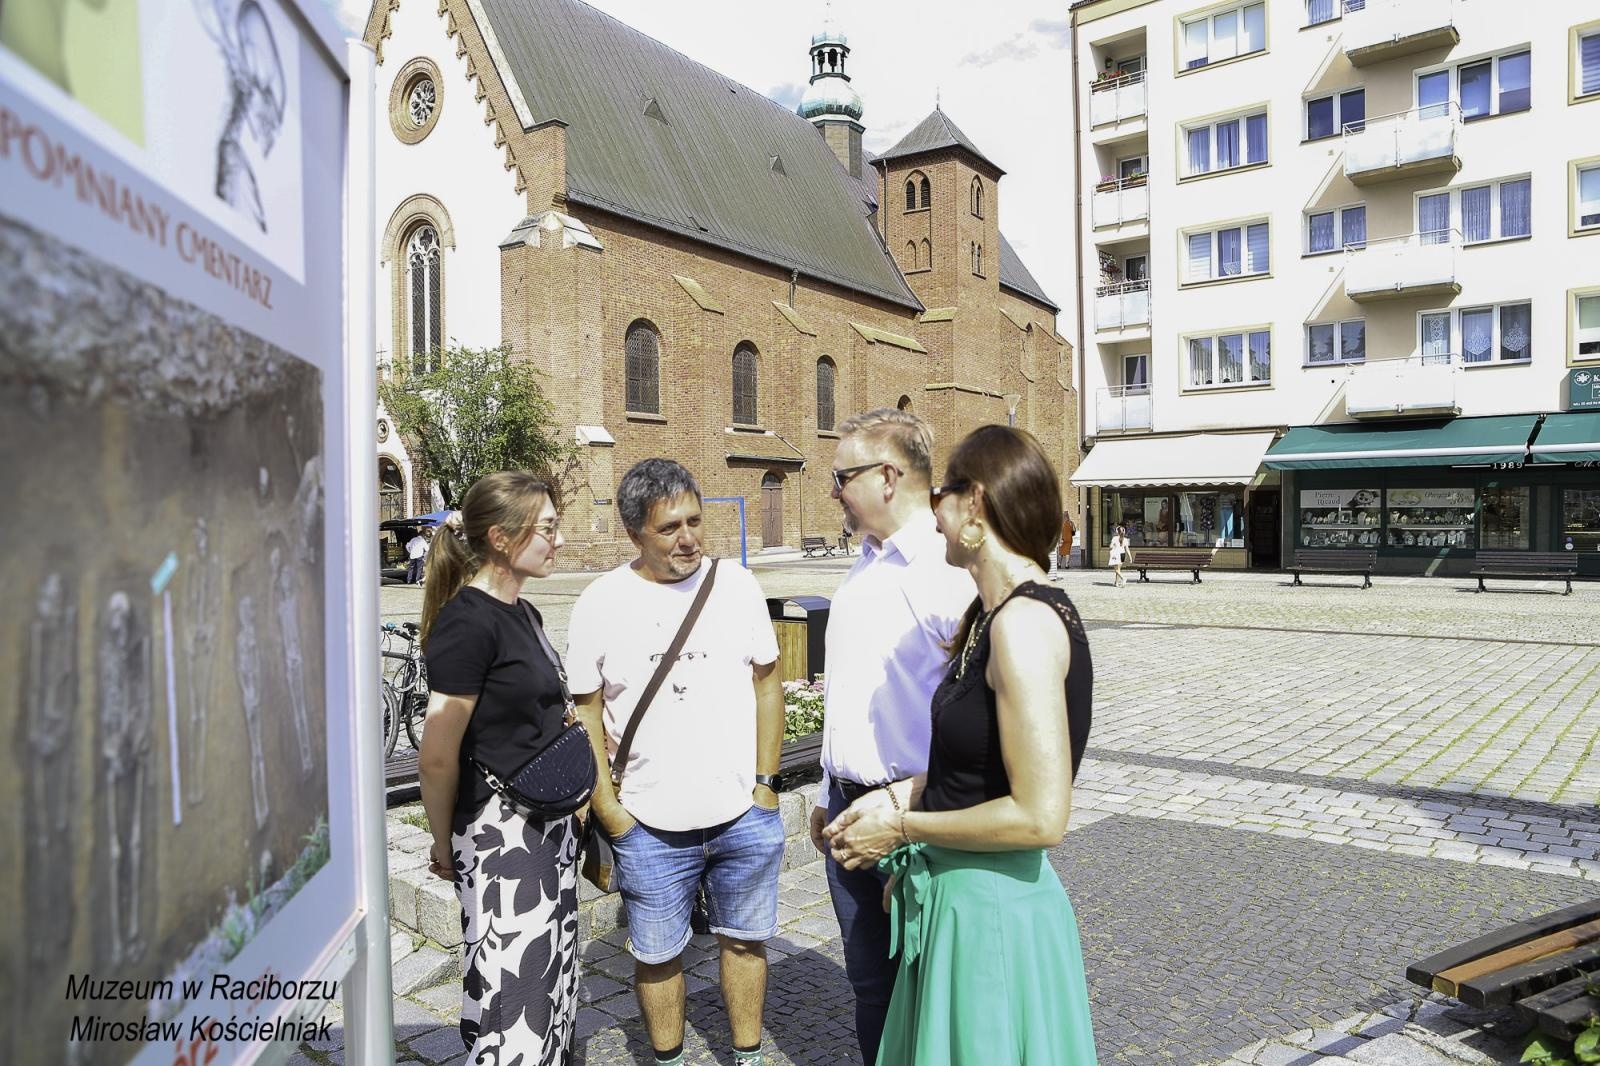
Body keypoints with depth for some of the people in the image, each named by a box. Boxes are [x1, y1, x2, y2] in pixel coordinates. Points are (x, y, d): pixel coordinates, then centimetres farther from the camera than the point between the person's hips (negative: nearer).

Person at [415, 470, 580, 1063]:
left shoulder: (522, 613, 8)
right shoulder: (467, 622, -19)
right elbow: (438, 756, -17)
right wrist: (444, 845, -5)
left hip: (550, 824, 9)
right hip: (501, 830, -9)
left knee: (551, 977, 19)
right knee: (512, 992, 1)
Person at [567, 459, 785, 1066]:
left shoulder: (737, 585, -2)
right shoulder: (600, 603, -7)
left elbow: (766, 683, 5)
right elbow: (586, 712, -1)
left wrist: (766, 782, 3)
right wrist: (608, 809, -4)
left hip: (744, 816, 2)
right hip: (651, 827, -1)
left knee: (745, 939, 16)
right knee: (657, 955, 14)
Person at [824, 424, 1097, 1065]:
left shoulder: (1025, 622, -24)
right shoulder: (989, 614, 6)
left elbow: (1040, 816, -26)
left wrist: (902, 830, -16)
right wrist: (903, 793, 3)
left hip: (994, 909, -9)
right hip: (955, 895, 9)